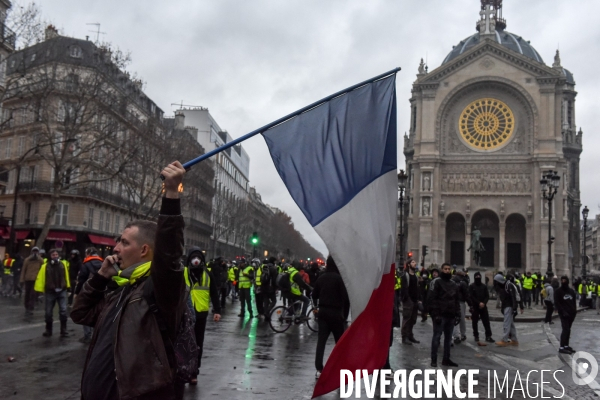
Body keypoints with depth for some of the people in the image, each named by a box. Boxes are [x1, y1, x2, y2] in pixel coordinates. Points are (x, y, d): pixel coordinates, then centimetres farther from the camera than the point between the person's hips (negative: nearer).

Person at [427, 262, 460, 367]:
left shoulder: (454, 284, 16)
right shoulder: (436, 282, -7)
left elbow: (456, 301, 21)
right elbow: (431, 299, -13)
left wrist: (457, 314, 11)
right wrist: (435, 314, -19)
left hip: (451, 316, 7)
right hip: (439, 315, -7)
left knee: (448, 337, 12)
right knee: (437, 337, -3)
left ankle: (446, 359, 22)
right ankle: (434, 360, 3)